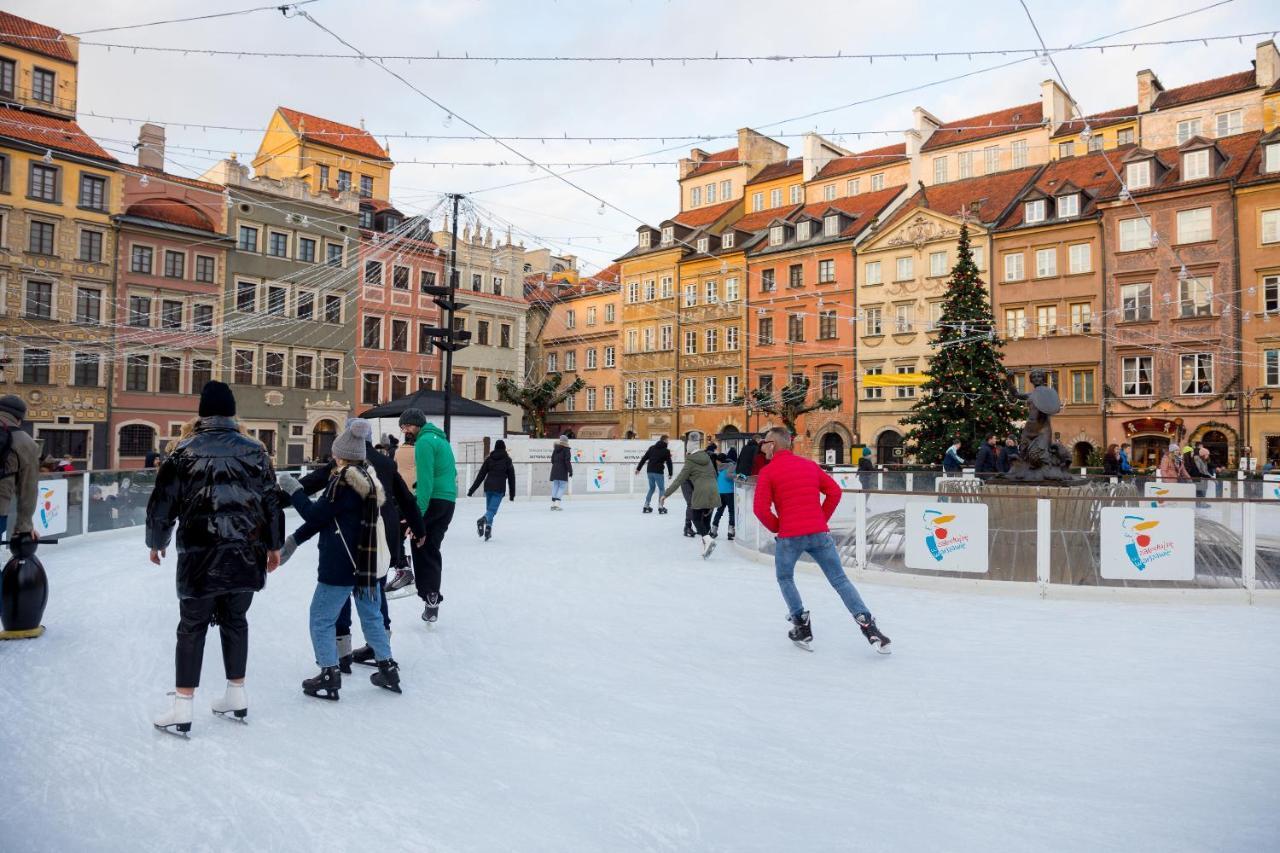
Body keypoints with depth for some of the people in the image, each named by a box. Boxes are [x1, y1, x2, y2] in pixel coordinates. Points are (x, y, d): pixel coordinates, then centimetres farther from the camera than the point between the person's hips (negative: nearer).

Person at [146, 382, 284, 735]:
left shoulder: (184, 453, -5)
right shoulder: (255, 451, 2)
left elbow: (163, 502, -1)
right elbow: (272, 501, 6)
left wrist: (156, 541, 17)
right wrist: (274, 545, 18)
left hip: (200, 557, -2)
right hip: (247, 556, 3)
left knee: (192, 627, 9)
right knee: (235, 620, 18)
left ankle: (182, 710, 10)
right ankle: (236, 697, 26)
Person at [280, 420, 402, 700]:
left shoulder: (343, 481, -16)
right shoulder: (369, 478, 11)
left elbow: (316, 514, -12)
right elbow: (325, 515, 14)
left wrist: (294, 490, 1)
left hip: (341, 565, -8)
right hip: (370, 560, 8)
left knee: (321, 618, 6)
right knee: (372, 615, 19)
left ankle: (329, 678, 9)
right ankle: (388, 669, 24)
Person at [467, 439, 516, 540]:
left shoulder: (489, 459, 10)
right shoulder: (507, 460, 6)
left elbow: (480, 475, 8)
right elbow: (511, 477, 7)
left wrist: (472, 490, 10)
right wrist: (512, 494, 13)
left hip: (488, 487, 3)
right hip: (499, 488, -3)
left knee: (489, 509, 15)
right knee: (492, 510, -10)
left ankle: (488, 532, 8)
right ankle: (483, 519, -41)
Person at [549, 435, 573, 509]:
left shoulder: (555, 449, 10)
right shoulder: (566, 449, -8)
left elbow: (552, 460, 14)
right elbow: (567, 461, -12)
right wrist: (570, 471, -8)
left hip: (555, 470, 6)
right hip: (563, 471, -6)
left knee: (555, 486, 11)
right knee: (563, 486, -2)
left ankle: (553, 503, 8)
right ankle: (557, 503, -14)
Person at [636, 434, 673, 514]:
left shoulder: (652, 447, 10)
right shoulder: (666, 450, -3)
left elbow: (644, 458, 10)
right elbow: (669, 462, -1)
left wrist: (638, 468, 14)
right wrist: (670, 473, 11)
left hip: (650, 470, 5)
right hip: (658, 472, -5)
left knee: (652, 488, 19)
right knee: (662, 489, 5)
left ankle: (646, 506, 19)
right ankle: (661, 507, -4)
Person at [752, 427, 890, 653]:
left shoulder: (768, 471, -2)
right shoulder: (810, 465, 13)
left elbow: (761, 508, -9)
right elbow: (834, 492, 11)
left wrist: (776, 527, 7)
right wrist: (822, 519, 15)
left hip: (789, 536, -3)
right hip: (819, 533, 3)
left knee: (785, 579, 20)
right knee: (840, 580, 7)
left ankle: (801, 626, 14)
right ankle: (867, 625, -3)